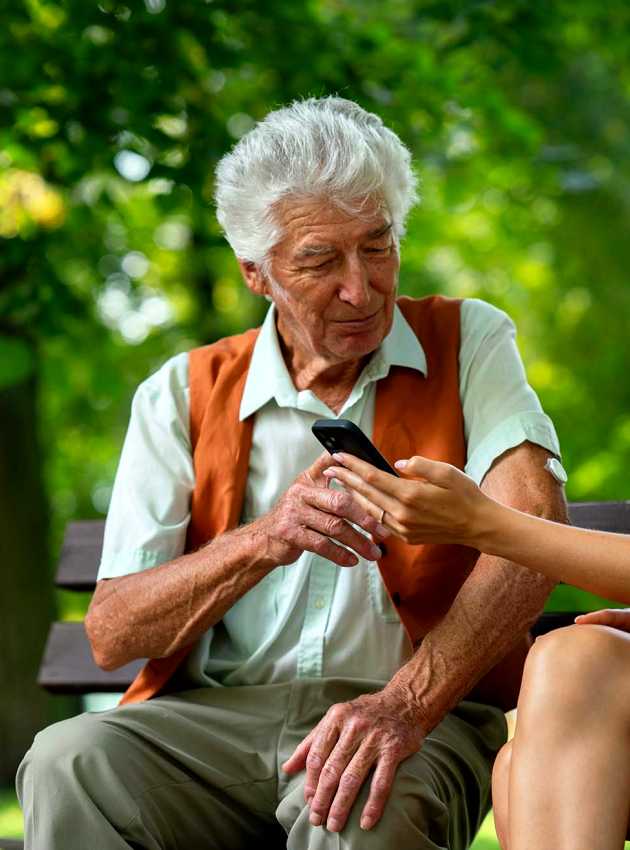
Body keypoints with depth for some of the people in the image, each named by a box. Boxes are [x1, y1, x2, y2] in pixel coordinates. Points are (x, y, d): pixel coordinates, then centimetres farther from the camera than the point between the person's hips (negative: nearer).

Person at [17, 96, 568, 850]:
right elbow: (112, 634, 2)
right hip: (212, 714, 2)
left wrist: (405, 704, -28)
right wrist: (261, 542, -17)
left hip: (422, 713, -2)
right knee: (69, 763, -29)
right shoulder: (181, 396, 11)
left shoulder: (468, 344, 7)